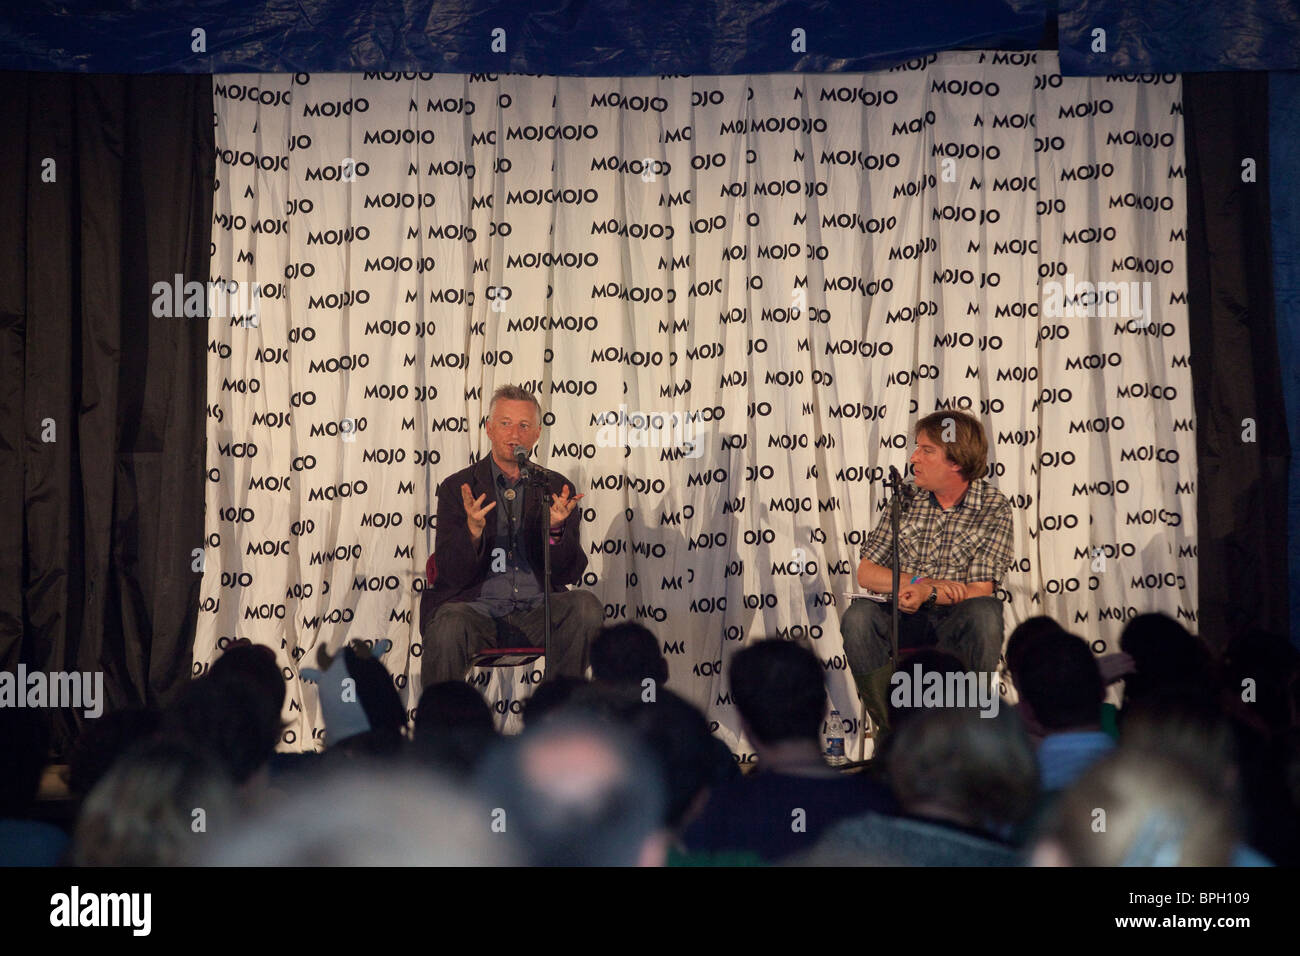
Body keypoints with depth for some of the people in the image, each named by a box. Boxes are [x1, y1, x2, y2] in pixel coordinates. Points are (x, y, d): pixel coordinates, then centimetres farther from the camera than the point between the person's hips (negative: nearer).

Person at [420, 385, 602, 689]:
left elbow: (568, 574, 5)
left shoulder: (556, 489, 12)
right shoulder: (457, 488, 7)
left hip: (536, 610, 3)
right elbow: (451, 574, -2)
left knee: (586, 607, -27)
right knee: (448, 626, -35)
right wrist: (473, 530, -21)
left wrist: (556, 529, -14)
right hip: (478, 607, -2)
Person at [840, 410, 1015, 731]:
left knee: (985, 612, -36)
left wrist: (927, 593, -25)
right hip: (906, 622, 2)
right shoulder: (906, 499, 8)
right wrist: (919, 581, -11)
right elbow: (866, 574, 6)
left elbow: (979, 592, -9)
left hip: (958, 624, -2)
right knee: (858, 615, -28)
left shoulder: (994, 508, -2)